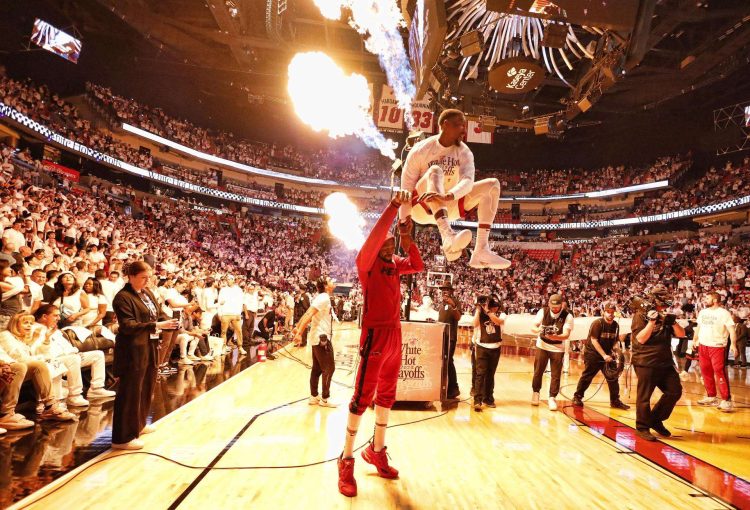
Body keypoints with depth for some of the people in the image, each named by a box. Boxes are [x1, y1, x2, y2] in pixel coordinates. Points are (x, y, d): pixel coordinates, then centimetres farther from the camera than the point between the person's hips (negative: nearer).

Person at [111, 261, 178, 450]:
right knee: (130, 393, -1)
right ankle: (123, 437, 10)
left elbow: (159, 314, 14)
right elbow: (128, 326, -22)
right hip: (132, 351, -9)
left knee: (146, 389, 19)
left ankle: (138, 424, 37)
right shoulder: (122, 297, -14)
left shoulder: (147, 293, 12)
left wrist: (169, 322, -8)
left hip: (150, 348, 9)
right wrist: (156, 326, -28)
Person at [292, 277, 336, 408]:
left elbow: (307, 313, 15)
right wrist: (299, 332, -31)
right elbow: (309, 315, -26)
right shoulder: (324, 298, -17)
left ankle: (314, 397, 20)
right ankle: (324, 399, 6)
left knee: (317, 368, 13)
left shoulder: (321, 298, 13)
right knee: (329, 369, -1)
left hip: (317, 337, 9)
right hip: (322, 338, -9)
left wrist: (297, 327, 17)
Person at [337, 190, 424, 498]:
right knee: (362, 397, -3)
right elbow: (376, 233, -22)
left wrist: (406, 237, 4)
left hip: (395, 334, 8)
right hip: (376, 334, -8)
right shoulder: (367, 261, -7)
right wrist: (394, 205, -19)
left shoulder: (395, 264, 14)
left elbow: (419, 266, 11)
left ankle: (377, 451, 29)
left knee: (387, 396, 15)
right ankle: (346, 460, 9)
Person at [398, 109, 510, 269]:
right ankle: (448, 238, -54)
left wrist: (448, 196, -44)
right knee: (435, 171, -33)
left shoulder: (464, 152, -5)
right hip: (421, 207, -5)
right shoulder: (421, 150, -14)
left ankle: (481, 250, -26)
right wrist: (404, 218, -17)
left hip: (448, 206, 5)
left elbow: (468, 181, -23)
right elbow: (406, 186, -14)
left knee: (492, 184, -10)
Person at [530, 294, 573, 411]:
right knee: (538, 371, 8)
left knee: (556, 375, -2)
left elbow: (566, 334, -20)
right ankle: (535, 393, 28)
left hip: (558, 348, -1)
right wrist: (538, 329, -35)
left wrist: (555, 337, -40)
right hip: (542, 346, 1)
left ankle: (552, 398, 10)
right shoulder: (543, 311, -10)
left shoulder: (568, 316, -14)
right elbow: (533, 327, -11)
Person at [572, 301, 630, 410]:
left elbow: (616, 340, 13)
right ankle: (577, 397, 15)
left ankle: (615, 401, 16)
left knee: (613, 377, 3)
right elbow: (594, 340, -20)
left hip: (607, 354, 6)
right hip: (593, 353, -5)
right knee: (587, 377, 1)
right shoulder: (597, 323, -17)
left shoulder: (615, 325, 1)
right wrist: (604, 355, -22)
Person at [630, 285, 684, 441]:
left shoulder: (665, 316, 13)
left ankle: (656, 420, 21)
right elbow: (641, 339, -16)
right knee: (644, 396, -1)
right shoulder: (641, 315, -7)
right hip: (646, 363, -7)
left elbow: (681, 334, 8)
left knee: (674, 391, 6)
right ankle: (642, 427, 12)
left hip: (665, 362, 7)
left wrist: (673, 322, -11)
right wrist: (652, 320, -24)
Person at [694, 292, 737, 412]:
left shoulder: (724, 313, -9)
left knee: (720, 372, -9)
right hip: (703, 346, 7)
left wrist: (733, 344, -26)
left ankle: (726, 400, -3)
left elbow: (731, 330, -15)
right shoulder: (702, 312, 11)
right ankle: (711, 397, 22)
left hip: (717, 347, -7)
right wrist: (695, 340, 22)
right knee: (706, 372, 11)